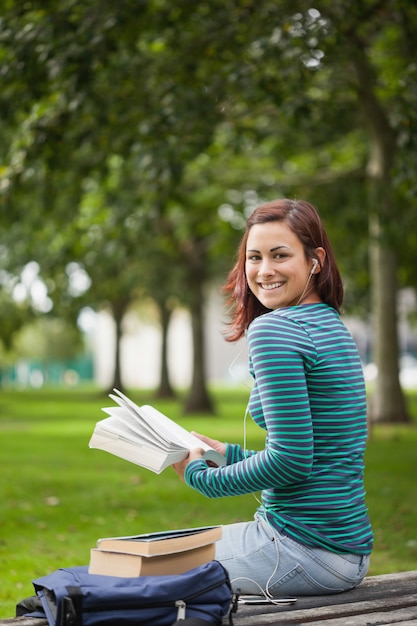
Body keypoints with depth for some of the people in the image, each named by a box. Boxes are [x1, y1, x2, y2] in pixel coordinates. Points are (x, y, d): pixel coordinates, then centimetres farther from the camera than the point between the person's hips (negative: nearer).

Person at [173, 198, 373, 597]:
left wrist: (201, 477, -8)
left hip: (307, 552, -9)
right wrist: (229, 454, 18)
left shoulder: (274, 328, -17)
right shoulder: (332, 325, 12)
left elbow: (291, 459, -22)